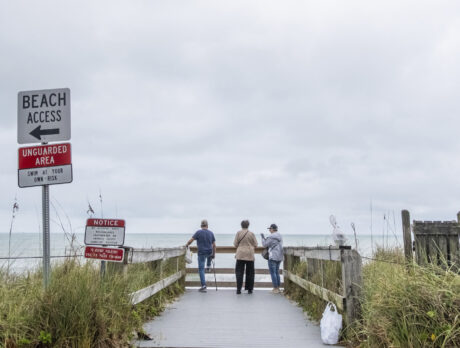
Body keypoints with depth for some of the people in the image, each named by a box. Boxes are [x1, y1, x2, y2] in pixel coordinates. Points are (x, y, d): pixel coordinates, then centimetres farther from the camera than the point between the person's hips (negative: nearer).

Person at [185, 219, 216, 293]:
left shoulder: (198, 232, -10)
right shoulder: (211, 233, 0)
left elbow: (191, 240, -8)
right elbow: (214, 245, 5)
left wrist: (186, 245, 12)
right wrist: (214, 254, 15)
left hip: (201, 253, -3)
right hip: (209, 253, 3)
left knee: (201, 269, 2)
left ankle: (203, 286, -4)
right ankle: (208, 265, 51)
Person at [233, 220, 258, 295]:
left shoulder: (238, 233, -4)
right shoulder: (251, 234, -3)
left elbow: (235, 244, -2)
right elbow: (255, 244, 2)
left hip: (240, 255, 0)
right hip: (250, 255, 1)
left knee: (239, 272, 4)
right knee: (250, 273, 10)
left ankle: (238, 289, -1)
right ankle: (249, 289, 13)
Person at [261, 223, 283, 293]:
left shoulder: (271, 237, -16)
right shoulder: (280, 237, 12)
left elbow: (265, 245, -8)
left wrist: (263, 237, 7)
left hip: (273, 257, -9)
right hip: (279, 257, 9)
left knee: (273, 273, -3)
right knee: (277, 272, 16)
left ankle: (275, 289, -2)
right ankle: (278, 288, 18)